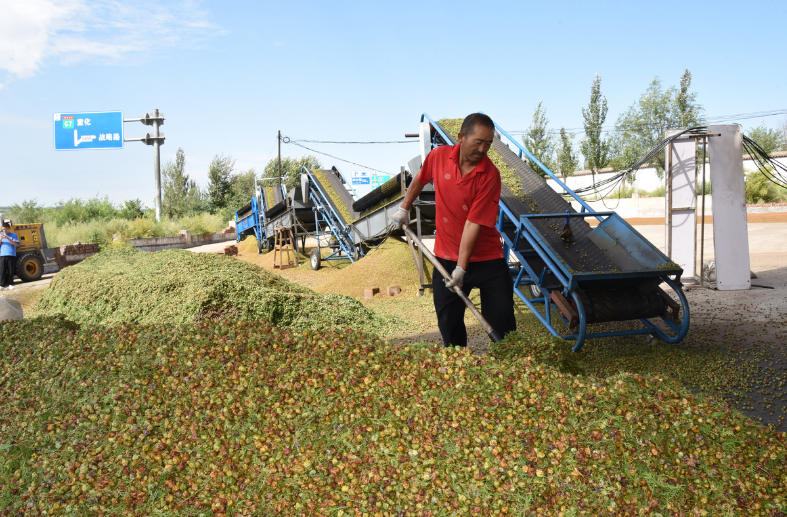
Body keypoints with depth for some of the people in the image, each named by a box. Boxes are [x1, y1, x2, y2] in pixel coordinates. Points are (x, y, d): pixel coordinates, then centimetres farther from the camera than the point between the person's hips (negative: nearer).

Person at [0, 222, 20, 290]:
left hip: (11, 255, -1)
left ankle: (10, 284, 9)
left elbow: (16, 244, -8)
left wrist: (7, 238, -17)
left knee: (11, 271, 2)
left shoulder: (14, 235, 5)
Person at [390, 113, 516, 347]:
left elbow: (474, 223, -22)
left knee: (502, 321, -1)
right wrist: (404, 208, 19)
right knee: (449, 321, 10)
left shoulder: (490, 175, -18)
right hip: (447, 256, 3)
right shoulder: (438, 156, -7)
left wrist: (461, 268, -22)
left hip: (487, 258, -3)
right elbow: (419, 180, 17)